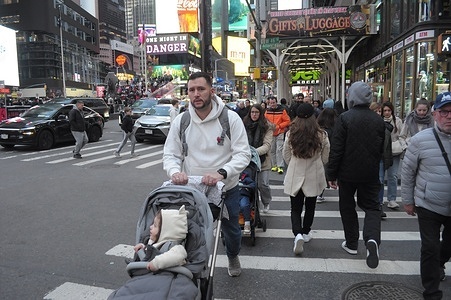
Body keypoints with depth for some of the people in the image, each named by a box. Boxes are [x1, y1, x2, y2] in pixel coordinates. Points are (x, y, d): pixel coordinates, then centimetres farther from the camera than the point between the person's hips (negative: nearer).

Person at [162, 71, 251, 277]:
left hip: (227, 189, 0)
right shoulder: (181, 121, -4)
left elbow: (243, 154, -15)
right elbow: (170, 154, 0)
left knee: (231, 230, 20)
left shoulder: (230, 118, -12)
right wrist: (175, 171, -23)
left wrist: (221, 173, -32)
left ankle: (233, 257, 53)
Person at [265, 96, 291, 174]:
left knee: (279, 150, -9)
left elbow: (287, 121, -4)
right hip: (270, 133, 4)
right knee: (272, 150, 8)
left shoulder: (282, 110, -6)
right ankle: (274, 165, 19)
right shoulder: (267, 111, 5)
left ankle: (280, 166, -6)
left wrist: (278, 126, -15)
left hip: (280, 133, -4)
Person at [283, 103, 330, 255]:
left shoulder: (290, 134, -10)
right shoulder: (322, 135, -12)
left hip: (295, 176, 0)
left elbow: (286, 156, 2)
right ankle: (306, 233, 33)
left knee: (295, 208, 9)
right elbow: (325, 158, 1)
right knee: (310, 206, 19)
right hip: (314, 177, 0)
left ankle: (298, 234, -11)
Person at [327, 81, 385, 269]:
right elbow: (382, 149, 10)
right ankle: (372, 239, -12)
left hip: (347, 173, -3)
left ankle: (351, 244, 23)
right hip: (371, 174, 3)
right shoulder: (379, 120, 1)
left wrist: (331, 174, -7)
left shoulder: (344, 118, -13)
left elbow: (336, 149, -14)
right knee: (371, 206, 12)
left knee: (347, 207, 14)